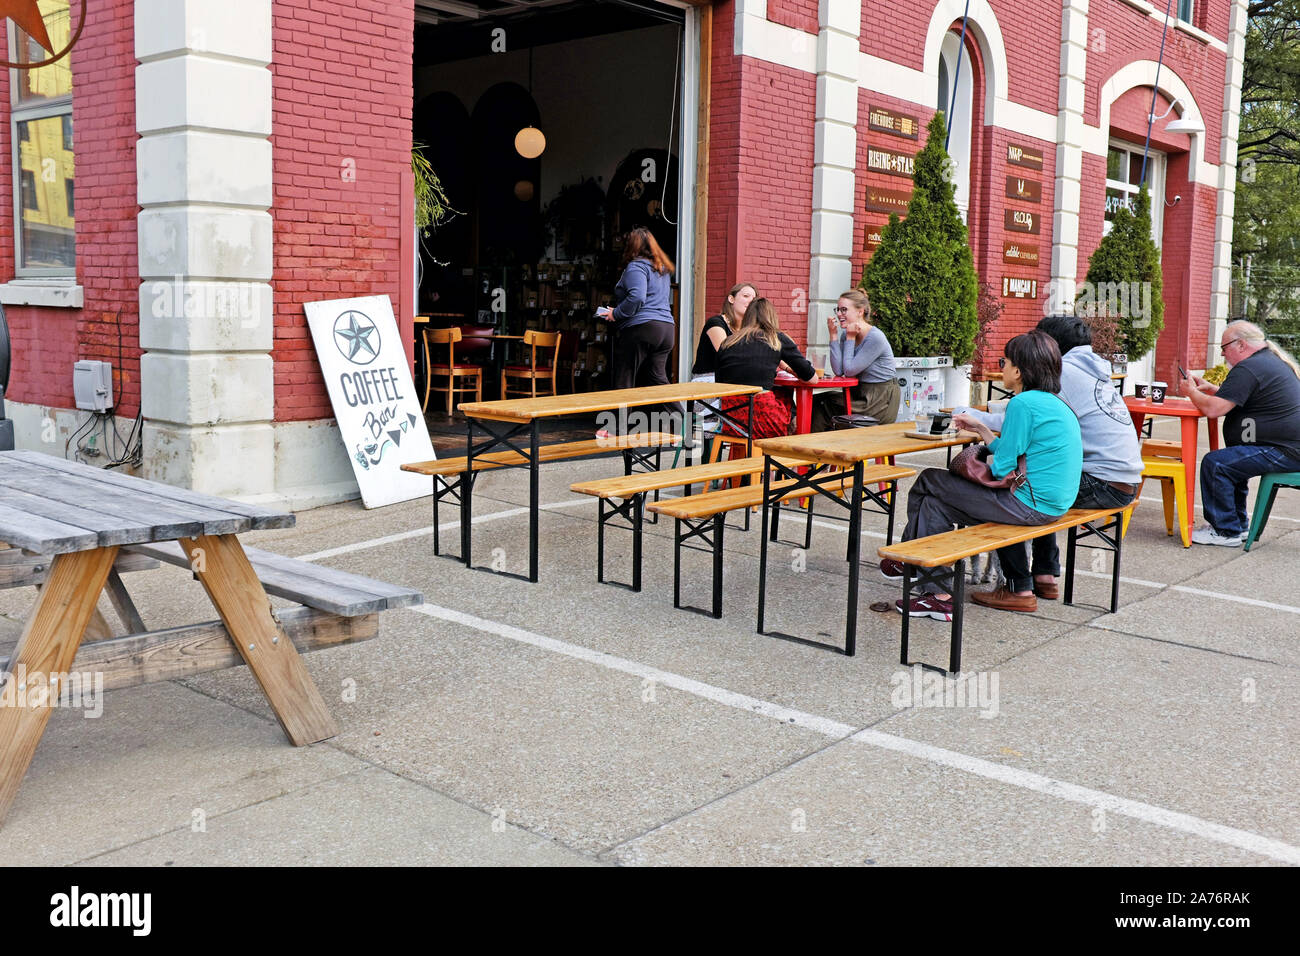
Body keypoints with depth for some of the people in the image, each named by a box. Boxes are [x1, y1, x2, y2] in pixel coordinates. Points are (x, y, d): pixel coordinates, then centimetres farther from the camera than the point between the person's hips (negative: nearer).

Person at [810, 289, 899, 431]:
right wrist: (834, 335, -7)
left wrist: (850, 338, -13)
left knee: (822, 407, -11)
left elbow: (849, 370, -18)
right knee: (817, 402, -6)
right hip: (861, 394, 8)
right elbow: (838, 371, -6)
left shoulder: (875, 338, -19)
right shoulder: (846, 334, 5)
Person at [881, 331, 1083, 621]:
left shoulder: (1023, 403, -17)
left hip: (1030, 504, -10)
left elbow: (1002, 467, -16)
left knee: (928, 483, 5)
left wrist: (982, 464, 5)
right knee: (934, 502, 16)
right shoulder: (1054, 403, 13)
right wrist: (980, 428, 21)